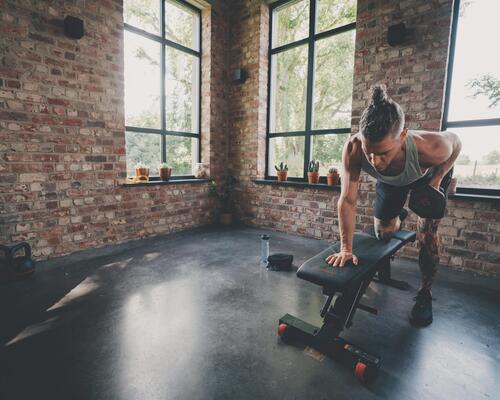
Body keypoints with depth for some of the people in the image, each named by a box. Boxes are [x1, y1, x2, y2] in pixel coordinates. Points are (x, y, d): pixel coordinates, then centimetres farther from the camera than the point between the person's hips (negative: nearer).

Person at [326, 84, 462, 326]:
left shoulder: (430, 148, -44)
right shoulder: (353, 149, -43)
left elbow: (456, 142, -17)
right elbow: (347, 200, -35)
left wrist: (437, 179, -25)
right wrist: (346, 249, -34)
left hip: (430, 174, -1)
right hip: (390, 181, 2)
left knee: (426, 236, -8)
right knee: (382, 233, 7)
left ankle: (425, 294, 17)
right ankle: (399, 218, 46)